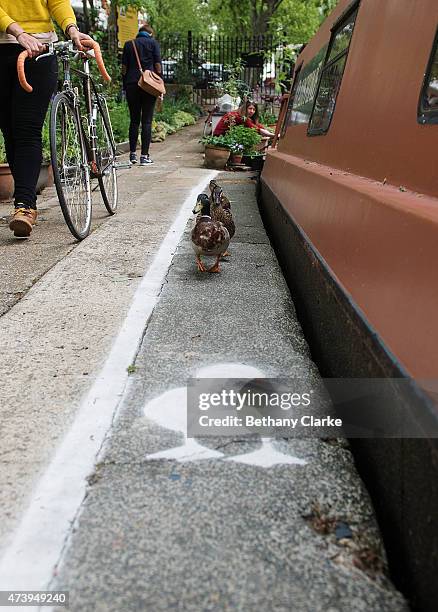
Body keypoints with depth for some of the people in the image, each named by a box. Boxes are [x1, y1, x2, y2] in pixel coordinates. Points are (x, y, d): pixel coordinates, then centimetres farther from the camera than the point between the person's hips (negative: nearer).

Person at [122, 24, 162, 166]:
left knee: (134, 120, 9)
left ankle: (132, 154, 9)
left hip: (131, 85, 3)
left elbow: (124, 67, 9)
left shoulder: (128, 44, 13)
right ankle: (144, 156, -6)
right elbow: (157, 65, -1)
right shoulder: (153, 43, 5)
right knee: (146, 121, -2)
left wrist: (125, 85, 13)